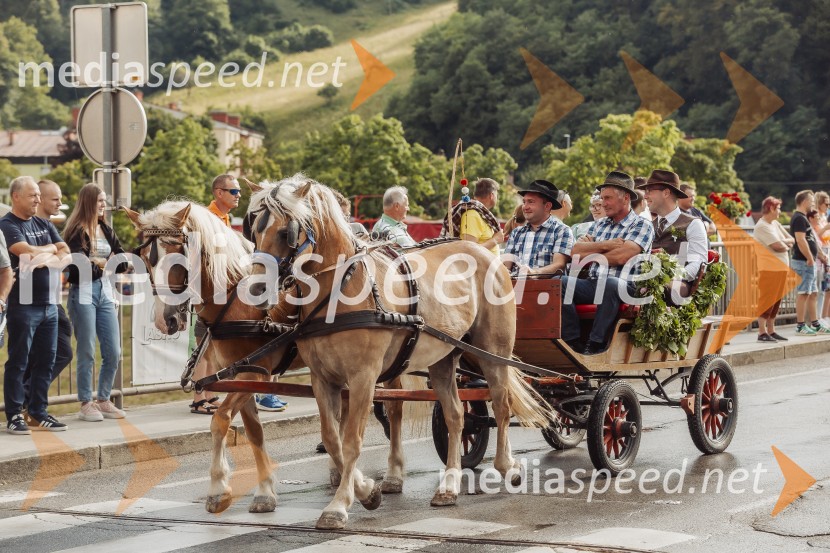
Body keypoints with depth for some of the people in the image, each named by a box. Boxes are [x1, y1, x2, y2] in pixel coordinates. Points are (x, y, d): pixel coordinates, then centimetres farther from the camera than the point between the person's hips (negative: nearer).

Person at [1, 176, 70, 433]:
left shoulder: (44, 225, 15)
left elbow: (66, 254, 7)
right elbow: (27, 251, -20)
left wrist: (48, 259, -14)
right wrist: (51, 249, -1)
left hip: (48, 303, 7)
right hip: (23, 303, -7)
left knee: (45, 361, 9)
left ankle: (38, 412, 17)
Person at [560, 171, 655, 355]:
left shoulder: (642, 226, 2)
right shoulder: (599, 225, 22)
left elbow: (622, 257, -14)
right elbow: (575, 251, 8)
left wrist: (590, 254, -1)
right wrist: (605, 245, -7)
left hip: (625, 286, -6)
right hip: (592, 283, 6)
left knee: (608, 283, -40)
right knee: (559, 282, -19)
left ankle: (596, 345, -33)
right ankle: (574, 343, -23)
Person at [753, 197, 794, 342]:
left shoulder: (775, 224, 17)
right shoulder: (762, 226, -12)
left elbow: (791, 240, 15)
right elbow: (777, 246, -18)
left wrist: (783, 242, -6)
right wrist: (787, 246, 2)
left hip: (781, 268, 9)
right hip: (769, 269, -9)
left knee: (776, 300, 10)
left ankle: (771, 331, 16)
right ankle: (762, 332, -8)